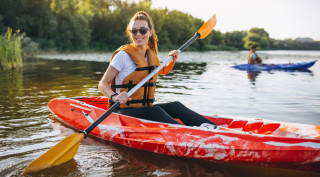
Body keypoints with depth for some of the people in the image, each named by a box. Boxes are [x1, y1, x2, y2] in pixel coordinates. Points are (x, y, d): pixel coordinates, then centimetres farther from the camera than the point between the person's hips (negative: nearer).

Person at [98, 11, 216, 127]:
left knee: (175, 106, -16)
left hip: (145, 108, 7)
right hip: (125, 111, -6)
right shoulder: (123, 55, -10)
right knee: (155, 111, -32)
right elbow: (103, 84, -11)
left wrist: (173, 60, 14)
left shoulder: (151, 55, 11)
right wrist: (115, 96, -31)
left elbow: (163, 71, 34)